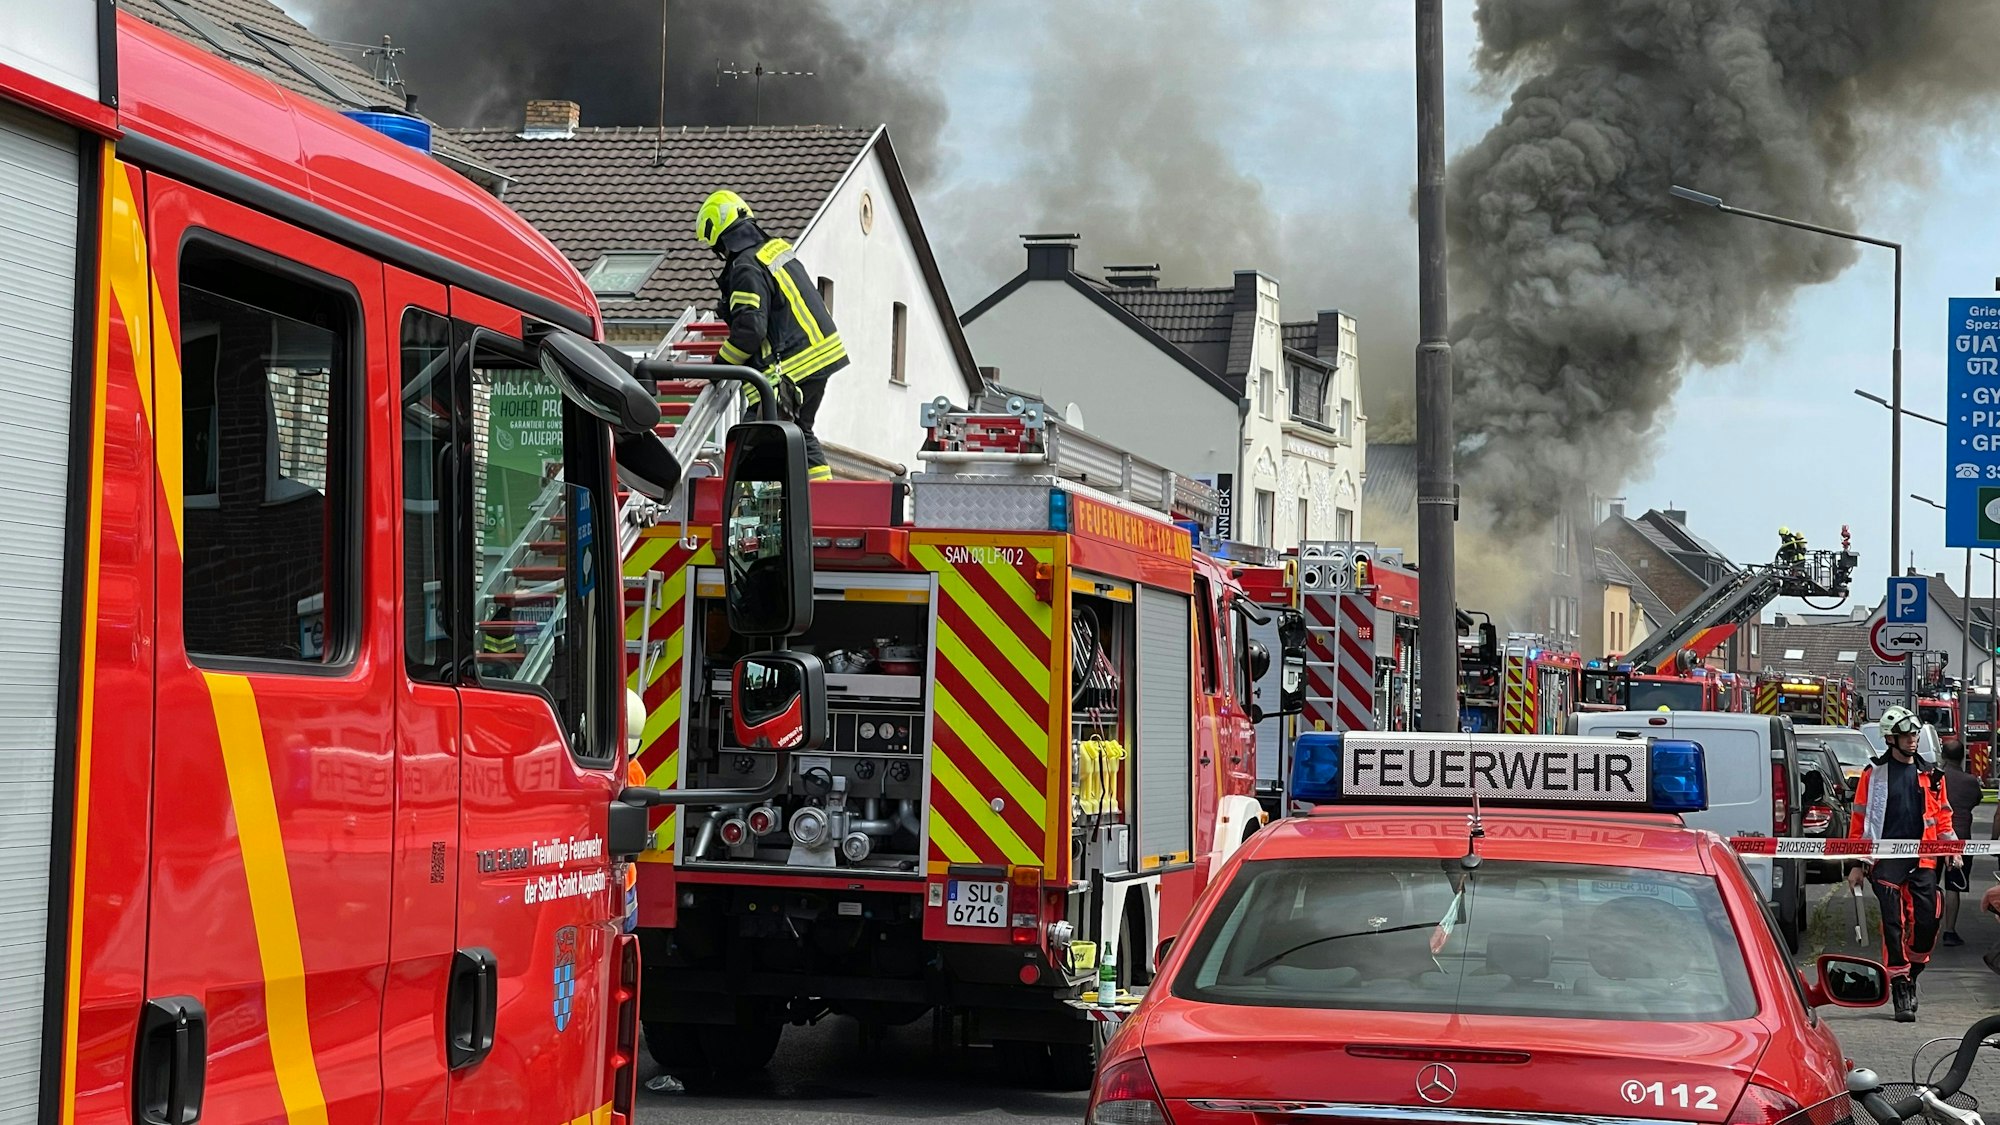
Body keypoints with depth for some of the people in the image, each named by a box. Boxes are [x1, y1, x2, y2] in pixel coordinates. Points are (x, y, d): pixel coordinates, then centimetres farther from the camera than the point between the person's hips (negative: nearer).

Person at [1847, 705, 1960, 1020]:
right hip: (1885, 859, -2)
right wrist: (1858, 863, 4)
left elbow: (1942, 816, 19)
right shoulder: (1874, 774, 5)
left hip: (1922, 859, 2)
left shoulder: (1931, 775, 13)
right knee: (1893, 923, -6)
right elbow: (1860, 818, 7)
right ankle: (1900, 987, -1)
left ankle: (1912, 973, 17)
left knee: (1928, 919, -6)